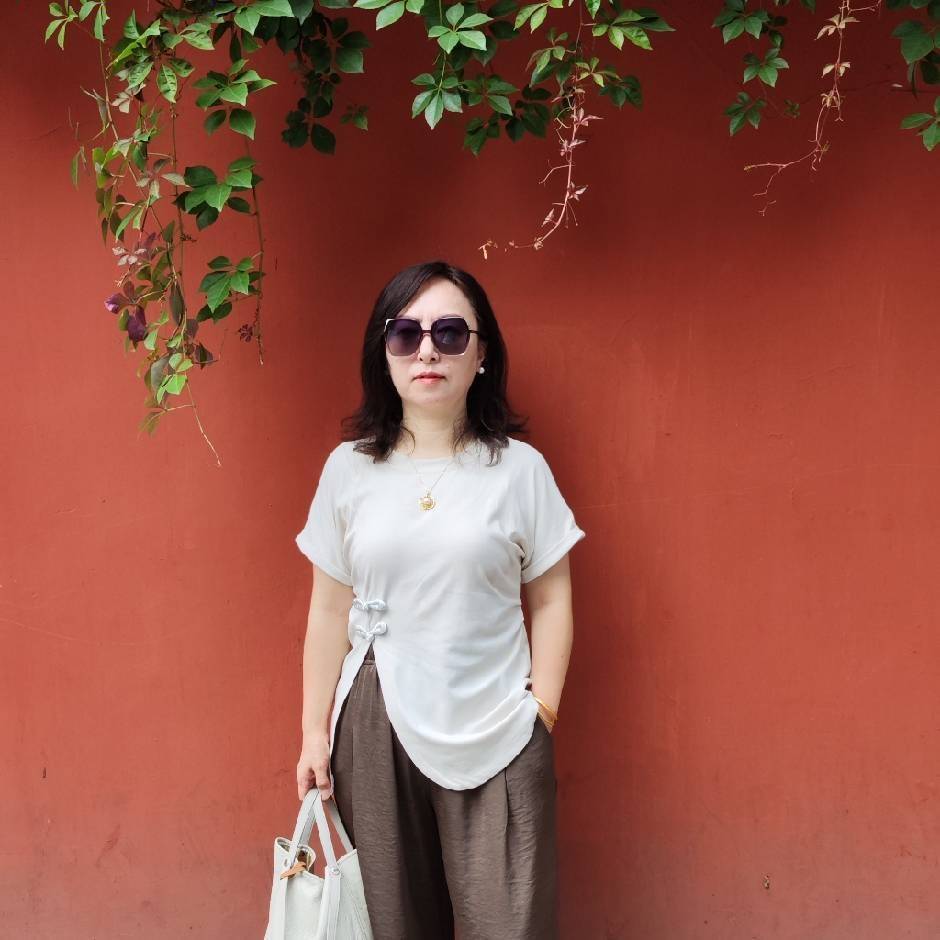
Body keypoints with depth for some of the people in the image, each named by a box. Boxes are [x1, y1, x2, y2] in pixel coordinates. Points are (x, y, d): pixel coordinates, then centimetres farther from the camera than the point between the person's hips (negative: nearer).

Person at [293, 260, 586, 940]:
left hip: (495, 732, -1)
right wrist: (315, 730, 5)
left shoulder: (520, 468, -1)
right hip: (375, 728, 2)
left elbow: (551, 602, 3)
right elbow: (329, 611, 6)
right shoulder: (348, 469, 3)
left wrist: (542, 712, -4)